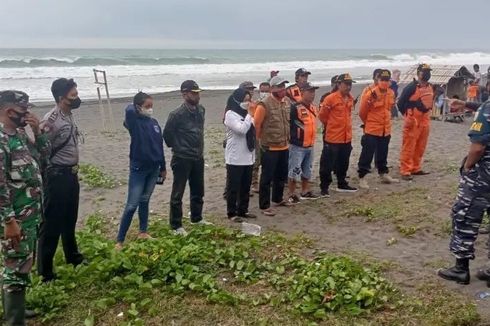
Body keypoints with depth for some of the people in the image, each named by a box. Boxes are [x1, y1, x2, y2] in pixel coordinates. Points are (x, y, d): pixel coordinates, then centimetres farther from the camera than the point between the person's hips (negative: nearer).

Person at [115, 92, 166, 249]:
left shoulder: (154, 123, 5)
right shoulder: (134, 122, -11)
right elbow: (129, 110, -34)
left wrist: (163, 167, 14)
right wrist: (136, 107, -10)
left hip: (153, 168, 6)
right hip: (138, 169, -5)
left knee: (145, 201, 17)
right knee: (132, 204, -4)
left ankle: (143, 232, 30)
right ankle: (120, 240, 4)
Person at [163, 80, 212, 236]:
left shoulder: (201, 110, 3)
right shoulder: (177, 114, -17)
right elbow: (167, 133, -9)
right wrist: (177, 148, 1)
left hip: (198, 157, 7)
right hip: (182, 159, -7)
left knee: (198, 190, 18)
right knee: (178, 193, 2)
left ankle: (196, 218, 35)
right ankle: (176, 225, 12)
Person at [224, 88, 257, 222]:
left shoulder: (246, 114, 13)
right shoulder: (230, 114, -10)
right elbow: (242, 130, -21)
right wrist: (250, 115, -14)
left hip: (248, 157, 8)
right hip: (235, 158, -8)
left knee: (246, 186, 13)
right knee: (233, 187, 1)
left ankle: (243, 210, 24)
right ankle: (232, 213, 9)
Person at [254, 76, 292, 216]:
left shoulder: (286, 102, 6)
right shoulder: (264, 105, -17)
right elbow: (256, 125, -13)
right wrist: (262, 141, -4)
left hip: (284, 147, 7)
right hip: (270, 148, -7)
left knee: (281, 175, 20)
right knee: (267, 178, 1)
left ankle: (278, 199, 38)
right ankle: (264, 206, 9)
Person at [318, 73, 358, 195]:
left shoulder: (350, 99, 8)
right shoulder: (330, 98, -14)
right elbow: (322, 115, -6)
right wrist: (331, 126, 7)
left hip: (347, 138, 7)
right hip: (332, 138, -7)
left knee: (343, 164, 18)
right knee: (328, 164, 0)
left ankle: (342, 184, 32)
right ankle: (324, 187, 9)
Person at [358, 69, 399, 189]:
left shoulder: (391, 93, 3)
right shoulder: (370, 94, -16)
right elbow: (362, 113, -6)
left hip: (386, 130, 6)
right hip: (371, 130, -6)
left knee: (382, 154, 19)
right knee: (367, 154, -3)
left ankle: (383, 175, 32)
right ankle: (362, 178, 3)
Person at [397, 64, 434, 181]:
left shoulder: (430, 88, 12)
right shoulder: (411, 87, -12)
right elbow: (400, 103, -10)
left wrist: (427, 113, 17)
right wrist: (408, 116, -5)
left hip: (425, 121, 8)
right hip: (413, 121, -8)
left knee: (420, 147, 13)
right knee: (409, 147, -5)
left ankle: (416, 168, 24)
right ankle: (405, 171, -1)